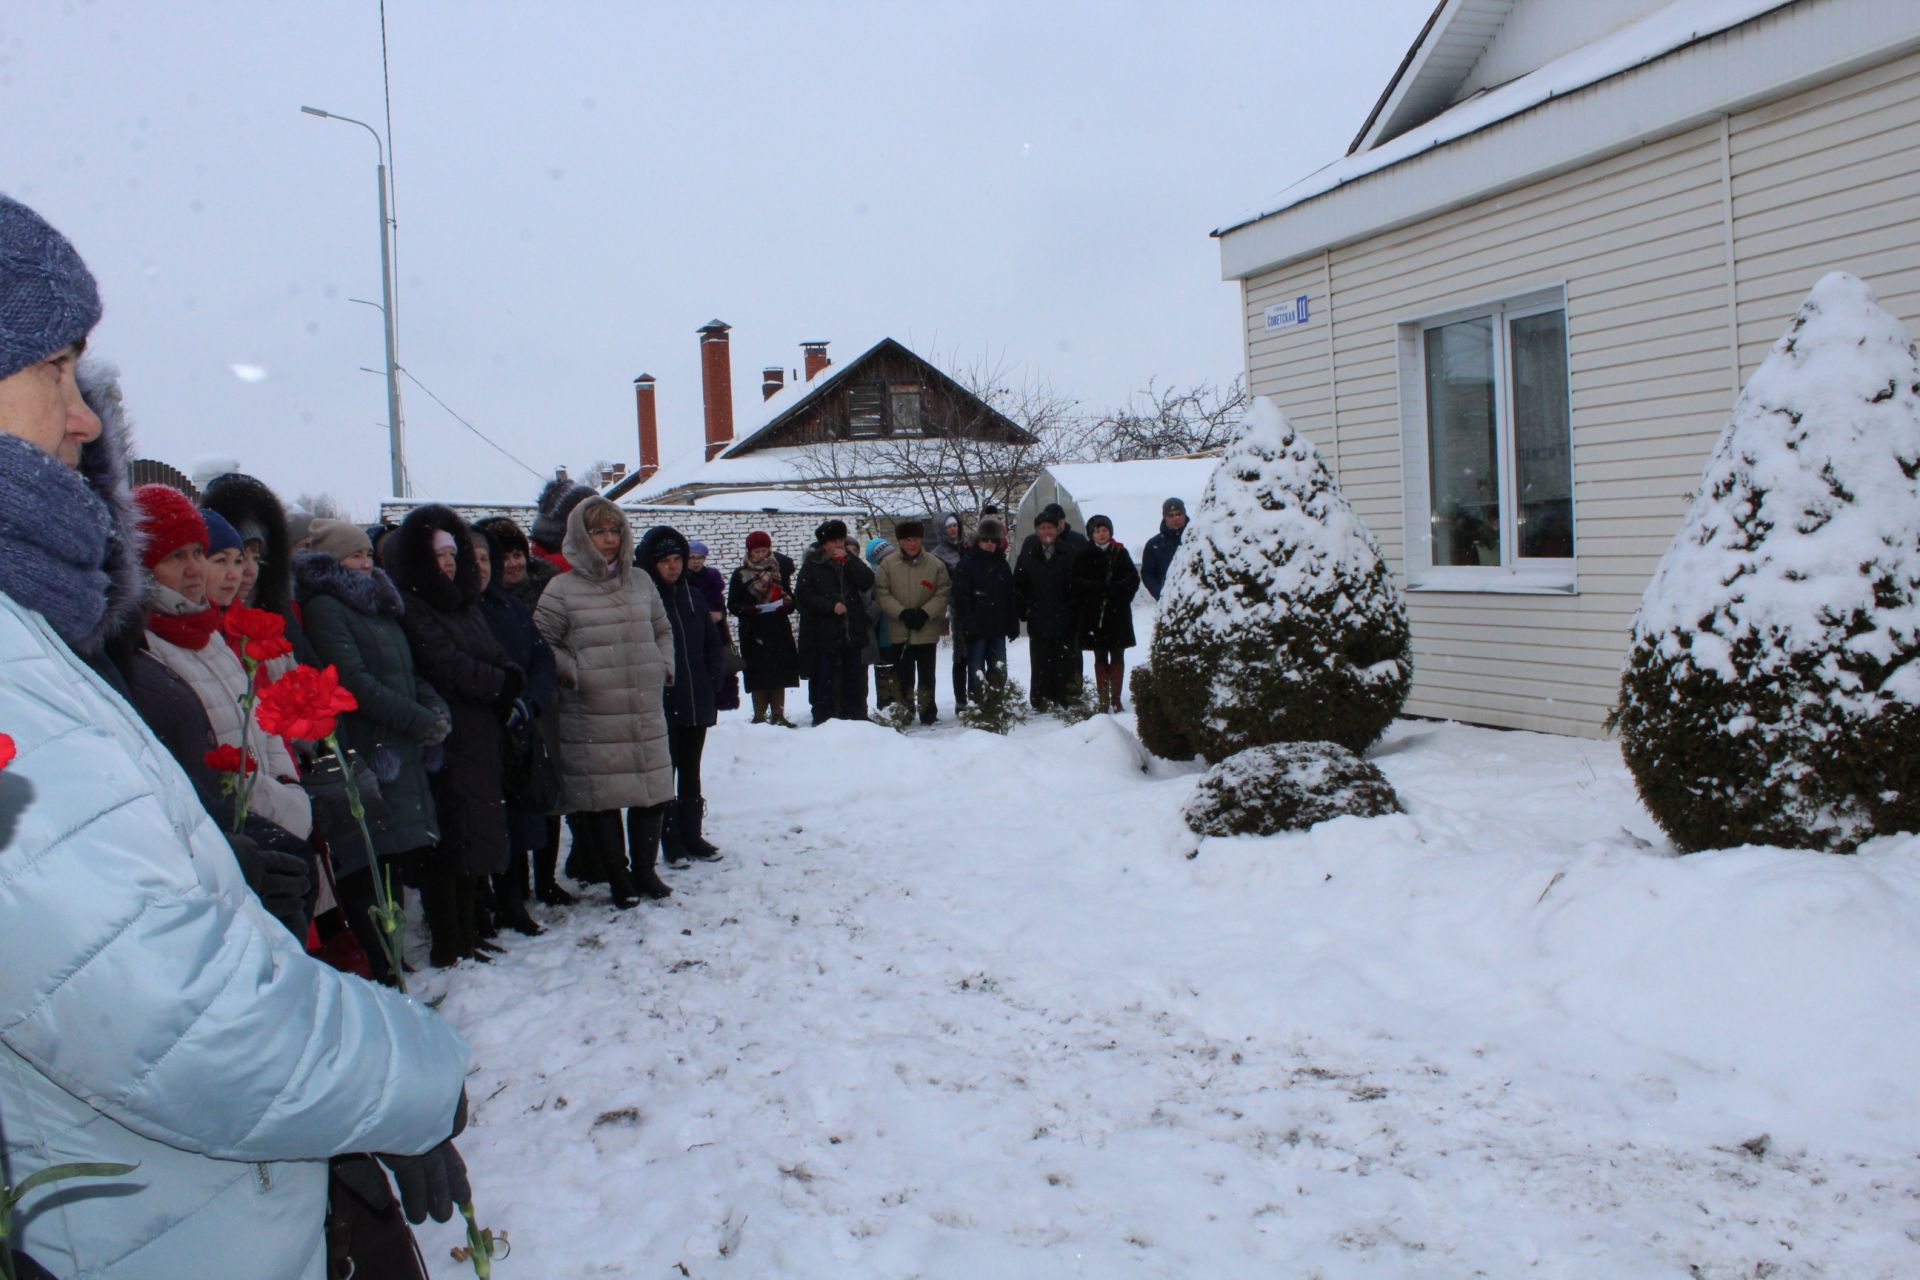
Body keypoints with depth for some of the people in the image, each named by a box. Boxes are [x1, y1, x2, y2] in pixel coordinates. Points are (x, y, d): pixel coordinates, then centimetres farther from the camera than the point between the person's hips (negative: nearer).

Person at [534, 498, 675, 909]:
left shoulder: (640, 582, 11)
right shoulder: (562, 590, -3)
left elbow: (663, 630, 23)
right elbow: (540, 643, -1)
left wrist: (664, 666, 9)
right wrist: (574, 674, -10)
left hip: (646, 711, 4)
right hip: (592, 717, -4)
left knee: (653, 790, 7)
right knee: (604, 797, 2)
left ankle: (645, 867, 24)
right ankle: (618, 878, 16)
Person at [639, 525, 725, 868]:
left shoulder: (693, 595, 8)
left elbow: (713, 641, 15)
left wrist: (713, 679, 6)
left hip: (696, 701, 6)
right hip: (661, 705, -6)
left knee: (690, 772, 15)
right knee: (665, 772, 3)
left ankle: (691, 834, 25)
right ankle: (671, 841, 12)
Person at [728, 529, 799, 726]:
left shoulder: (780, 570, 10)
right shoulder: (740, 575, 3)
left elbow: (790, 599, 13)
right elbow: (732, 605, 1)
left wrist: (786, 603, -11)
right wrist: (753, 609, -17)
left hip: (779, 630, 2)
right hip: (753, 633, -2)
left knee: (780, 674, 0)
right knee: (758, 676, -4)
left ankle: (778, 715, 7)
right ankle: (760, 716, 3)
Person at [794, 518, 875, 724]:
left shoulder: (851, 562, 11)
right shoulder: (812, 565, 0)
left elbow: (867, 582, -4)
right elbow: (802, 595, -6)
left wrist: (847, 560, -12)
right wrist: (831, 605, -14)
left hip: (852, 629, 4)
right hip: (823, 632, -4)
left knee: (853, 675, 9)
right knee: (825, 677, -1)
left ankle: (854, 716, 17)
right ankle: (824, 719, 6)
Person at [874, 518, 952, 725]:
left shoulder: (935, 564, -3)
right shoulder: (889, 564, -2)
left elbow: (944, 593, -3)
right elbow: (881, 594, -4)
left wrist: (925, 613, -15)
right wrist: (902, 613, -15)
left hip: (928, 630, 0)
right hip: (899, 631, 0)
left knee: (926, 674, 8)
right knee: (903, 674, 9)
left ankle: (927, 712, 19)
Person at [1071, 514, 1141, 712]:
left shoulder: (1120, 553, 5)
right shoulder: (1084, 556, 4)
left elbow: (1133, 579, 0)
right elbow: (1077, 583, -4)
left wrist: (1114, 589, -16)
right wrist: (1099, 588, -17)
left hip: (1118, 614, 0)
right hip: (1093, 614, 0)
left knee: (1117, 657, 4)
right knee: (1100, 658, 4)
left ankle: (1116, 699, 10)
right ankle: (1103, 699, 8)